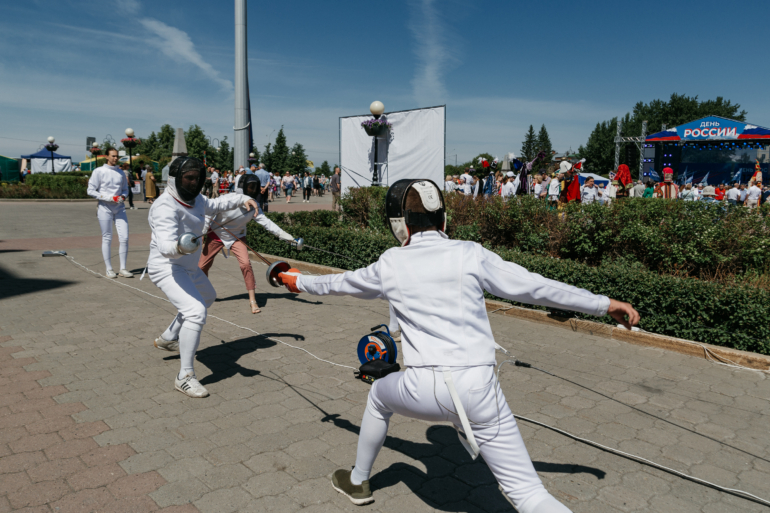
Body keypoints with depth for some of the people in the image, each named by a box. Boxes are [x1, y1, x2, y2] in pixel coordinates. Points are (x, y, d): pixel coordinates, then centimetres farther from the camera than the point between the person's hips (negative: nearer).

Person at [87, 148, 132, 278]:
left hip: (119, 208, 4)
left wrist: (123, 196, -4)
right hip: (105, 208, -4)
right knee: (107, 239, 3)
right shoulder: (99, 171, -2)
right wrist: (109, 197, -14)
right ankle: (109, 269, 11)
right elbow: (91, 190, -5)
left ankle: (123, 268, 6)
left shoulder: (121, 172, 11)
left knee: (124, 238, -3)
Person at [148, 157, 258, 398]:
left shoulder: (194, 199, -2)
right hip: (167, 269, -10)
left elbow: (216, 205, 18)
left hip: (188, 267, 10)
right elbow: (165, 247, -42)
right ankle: (185, 376, -18)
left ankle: (168, 338, 42)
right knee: (196, 313, -26)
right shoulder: (166, 207, -29)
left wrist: (243, 199, 3)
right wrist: (180, 247, -65)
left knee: (207, 298, 30)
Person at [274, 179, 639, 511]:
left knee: (379, 395, 35)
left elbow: (338, 283, 23)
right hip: (476, 387, 0)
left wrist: (299, 282, 43)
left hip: (423, 388, 1)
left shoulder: (390, 264, 6)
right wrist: (604, 304, 9)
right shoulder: (469, 254, 1)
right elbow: (535, 288, 0)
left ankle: (358, 481, 51)